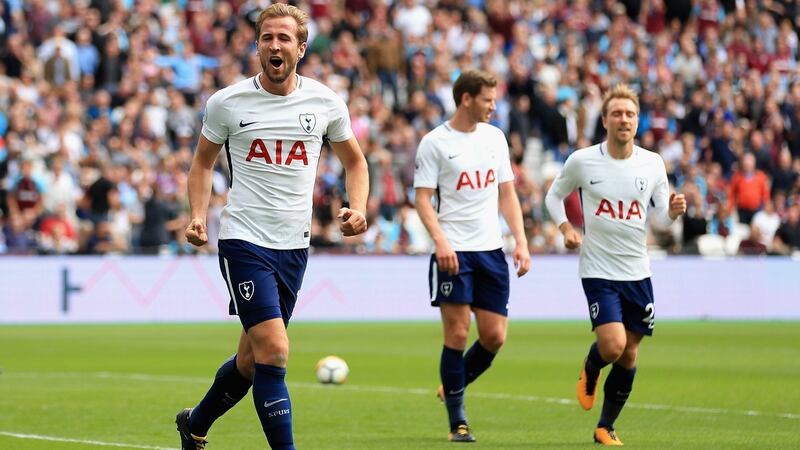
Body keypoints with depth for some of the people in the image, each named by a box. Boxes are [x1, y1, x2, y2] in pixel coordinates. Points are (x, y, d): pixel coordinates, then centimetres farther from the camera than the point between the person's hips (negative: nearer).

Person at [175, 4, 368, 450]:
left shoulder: (326, 102, 1)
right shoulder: (227, 102, -4)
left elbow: (355, 162, 16)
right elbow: (203, 161, 12)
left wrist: (358, 208, -2)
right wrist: (198, 214, -4)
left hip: (294, 246, 4)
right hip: (243, 241, -4)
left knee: (252, 359, 15)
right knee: (274, 351, -17)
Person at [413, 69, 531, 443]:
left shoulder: (494, 137, 11)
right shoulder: (435, 142, -4)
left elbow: (506, 193, 15)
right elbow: (423, 198, -6)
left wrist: (521, 241, 6)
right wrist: (440, 241, -19)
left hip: (491, 250, 5)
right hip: (454, 251, -5)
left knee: (494, 337, 1)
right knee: (457, 334, -5)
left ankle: (453, 387, 26)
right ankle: (457, 421, 5)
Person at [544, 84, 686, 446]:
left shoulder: (652, 164, 1)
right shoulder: (581, 161, -6)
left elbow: (661, 216, 8)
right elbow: (554, 196, 10)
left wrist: (674, 211, -15)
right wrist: (566, 228, -6)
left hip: (638, 272, 3)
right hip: (598, 270, -3)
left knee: (629, 355, 7)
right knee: (613, 345, -19)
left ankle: (606, 427, 24)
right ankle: (590, 370, 18)